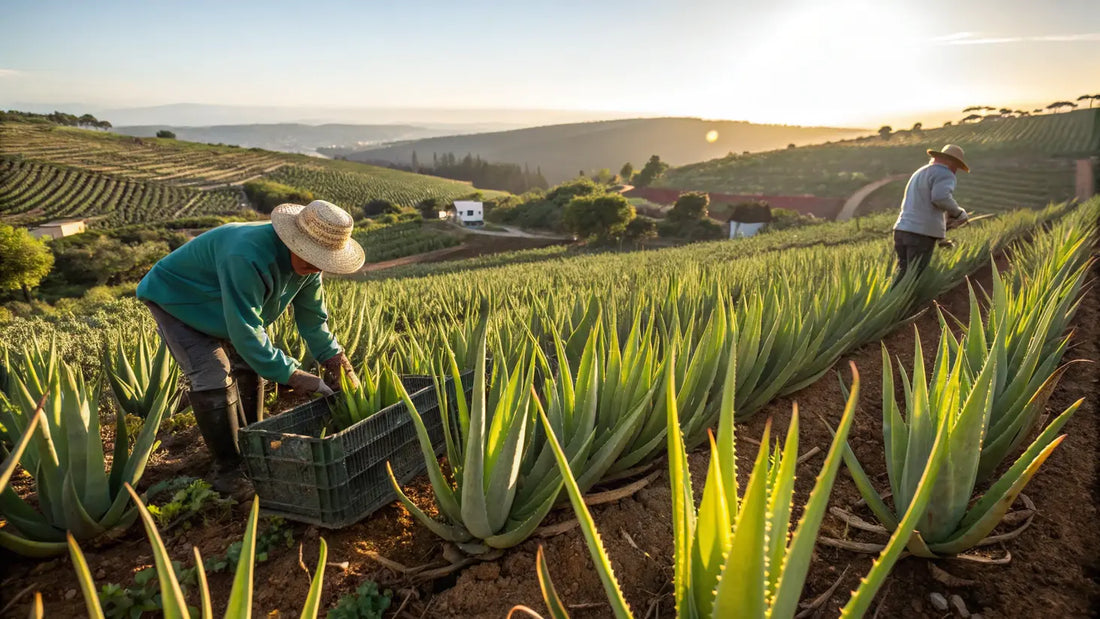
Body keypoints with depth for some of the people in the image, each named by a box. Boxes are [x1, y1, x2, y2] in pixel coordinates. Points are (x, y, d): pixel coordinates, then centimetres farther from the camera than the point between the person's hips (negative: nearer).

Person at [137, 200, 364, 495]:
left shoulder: (308, 262, -16)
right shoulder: (247, 256, -43)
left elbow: (313, 317, -2)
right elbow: (244, 330, -40)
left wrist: (336, 360, -10)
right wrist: (289, 374, -35)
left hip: (218, 305, 8)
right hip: (176, 299, -8)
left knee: (249, 367, 7)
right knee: (214, 378, -18)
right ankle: (227, 470, -5)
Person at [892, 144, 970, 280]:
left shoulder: (919, 173, 25)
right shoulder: (944, 174, -3)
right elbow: (941, 197, -23)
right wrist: (958, 212, -6)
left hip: (902, 230, 8)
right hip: (923, 233, -8)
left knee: (903, 276, 10)